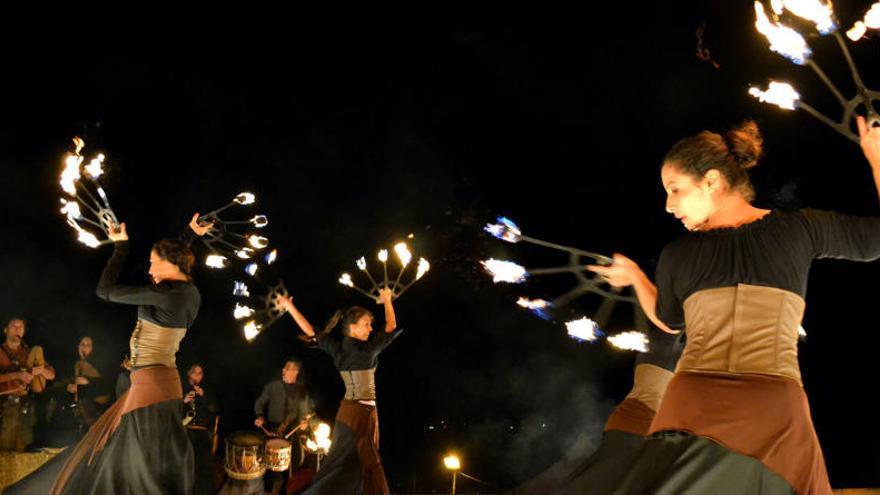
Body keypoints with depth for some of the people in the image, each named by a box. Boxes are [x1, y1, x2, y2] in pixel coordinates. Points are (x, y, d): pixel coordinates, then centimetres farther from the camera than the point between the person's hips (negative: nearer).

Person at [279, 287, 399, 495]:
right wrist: (387, 301, 8)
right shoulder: (368, 349, -15)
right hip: (361, 413, -8)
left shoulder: (337, 348, 1)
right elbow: (392, 327, -5)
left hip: (349, 410, 8)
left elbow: (310, 332, 3)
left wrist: (290, 307, 11)